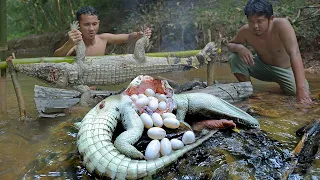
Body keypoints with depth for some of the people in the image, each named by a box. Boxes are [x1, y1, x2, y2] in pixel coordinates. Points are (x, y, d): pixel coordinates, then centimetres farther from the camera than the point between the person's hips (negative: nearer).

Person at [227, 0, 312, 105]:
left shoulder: (281, 24, -33)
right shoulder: (245, 31, -22)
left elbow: (294, 53, -42)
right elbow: (230, 44, -3)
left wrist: (301, 88, -52)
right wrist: (239, 47, -30)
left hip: (284, 70, -1)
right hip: (262, 66, 2)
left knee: (302, 95, -22)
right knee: (234, 59, -21)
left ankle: (281, 83, 12)